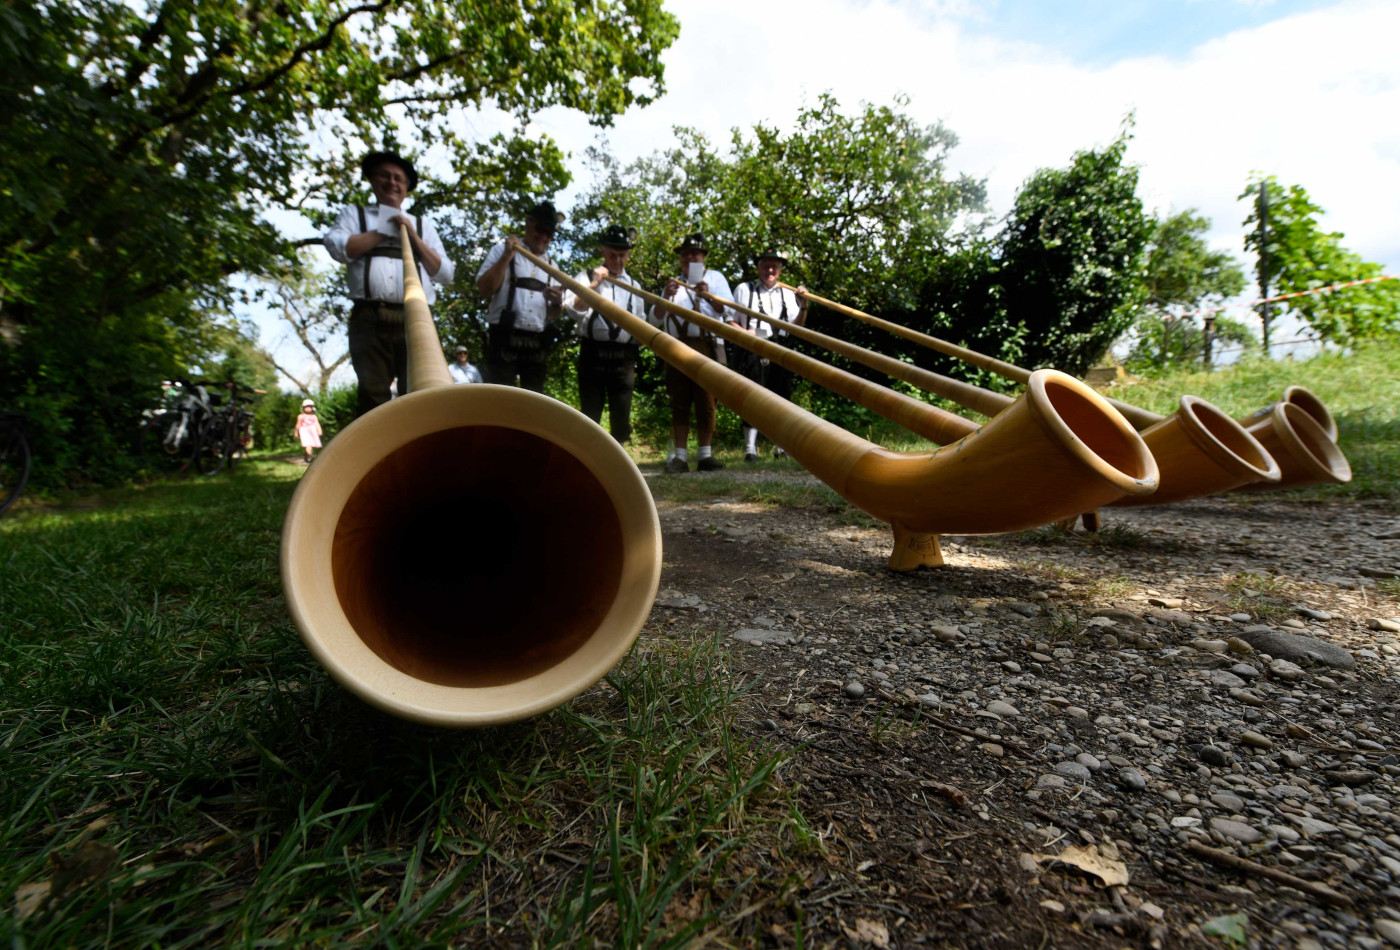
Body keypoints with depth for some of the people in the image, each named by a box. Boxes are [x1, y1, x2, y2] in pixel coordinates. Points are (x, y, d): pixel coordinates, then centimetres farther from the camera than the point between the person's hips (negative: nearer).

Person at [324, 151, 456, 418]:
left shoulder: (422, 224, 26)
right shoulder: (355, 214, 22)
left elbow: (445, 273, 14)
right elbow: (338, 247, 1)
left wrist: (411, 234, 6)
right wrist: (387, 230, 6)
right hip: (370, 319, -1)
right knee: (372, 394, -10)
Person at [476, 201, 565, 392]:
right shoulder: (503, 250, 9)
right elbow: (485, 290, -5)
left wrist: (557, 303, -6)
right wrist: (507, 256, -10)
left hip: (537, 344, 4)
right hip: (504, 339, -4)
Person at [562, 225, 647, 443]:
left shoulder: (633, 285, 18)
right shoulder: (588, 277, 8)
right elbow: (572, 308, -7)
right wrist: (594, 283, -11)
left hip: (623, 358, 3)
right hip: (593, 354, -2)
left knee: (621, 416, 4)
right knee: (590, 415, 2)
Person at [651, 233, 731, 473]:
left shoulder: (715, 277, 17)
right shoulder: (673, 283, 24)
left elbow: (727, 309, 0)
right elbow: (655, 319, 12)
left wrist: (708, 295, -18)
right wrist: (666, 296, -5)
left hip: (705, 347, -2)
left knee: (706, 402, -5)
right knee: (679, 403, -1)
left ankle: (705, 455, -2)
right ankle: (680, 457, -2)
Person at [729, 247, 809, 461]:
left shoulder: (787, 293, 19)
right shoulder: (744, 289, 12)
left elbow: (797, 326, 10)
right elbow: (730, 320, 7)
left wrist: (803, 305, -6)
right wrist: (743, 332, -12)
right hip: (752, 350, -3)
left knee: (782, 395, 2)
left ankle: (781, 445, 12)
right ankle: (750, 447, -4)